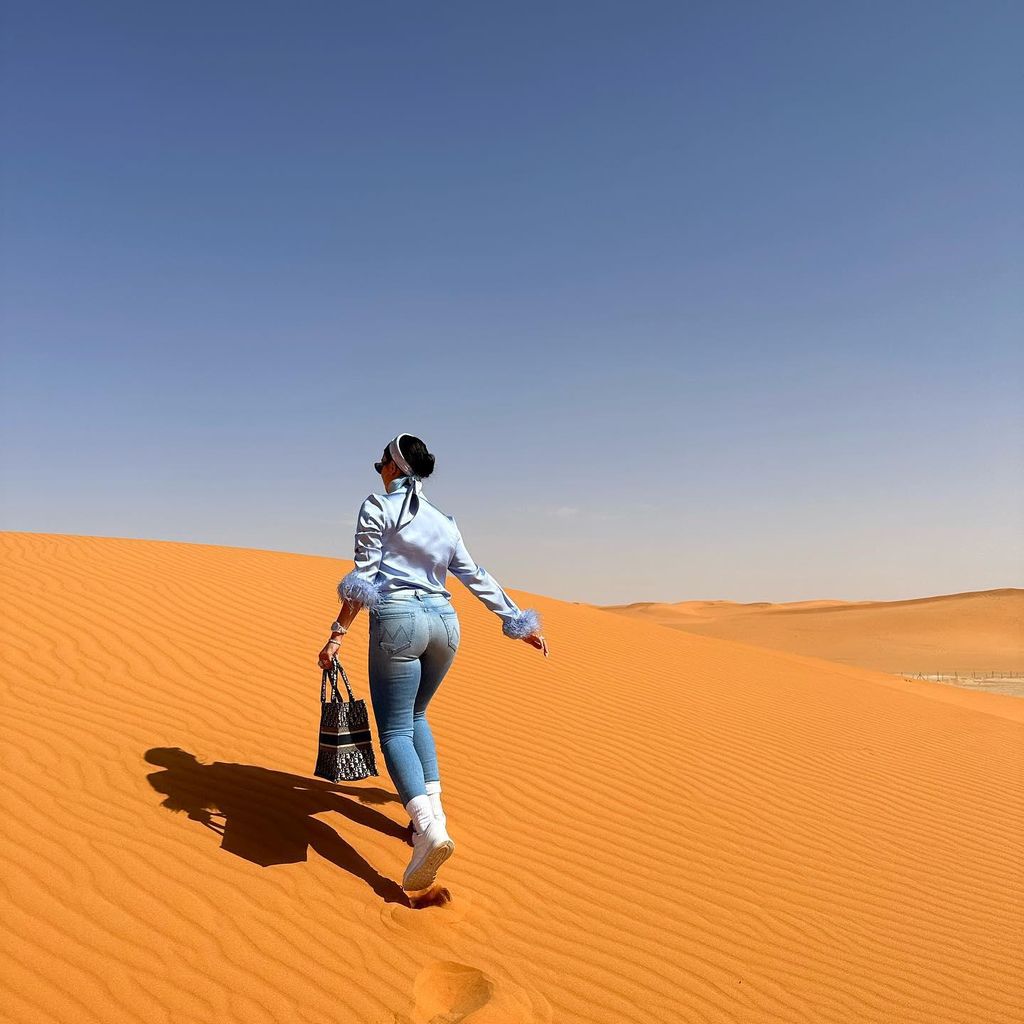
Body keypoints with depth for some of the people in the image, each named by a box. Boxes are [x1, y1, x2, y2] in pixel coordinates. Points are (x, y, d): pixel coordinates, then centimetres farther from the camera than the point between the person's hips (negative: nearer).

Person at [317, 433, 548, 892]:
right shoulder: (444, 521, 18)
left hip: (397, 619, -5)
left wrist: (337, 634, -6)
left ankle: (429, 828, -24)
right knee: (415, 716, 24)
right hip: (444, 622, 6)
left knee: (395, 730, -4)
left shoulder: (377, 507, 3)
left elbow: (364, 576, -6)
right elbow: (478, 578, 18)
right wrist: (518, 622, 23)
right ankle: (432, 806, 13)